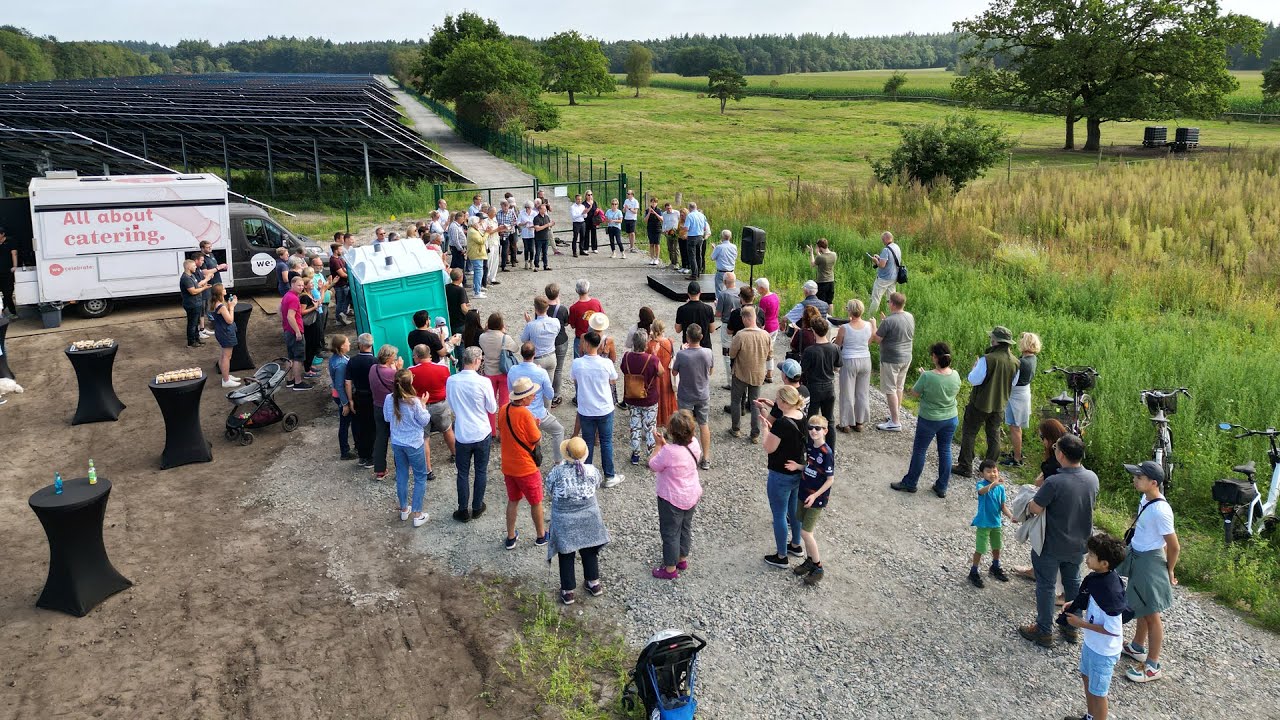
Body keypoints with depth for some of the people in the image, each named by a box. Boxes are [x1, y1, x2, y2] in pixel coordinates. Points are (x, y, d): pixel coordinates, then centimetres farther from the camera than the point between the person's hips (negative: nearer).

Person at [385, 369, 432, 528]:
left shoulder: (389, 399, -10)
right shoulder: (414, 402, -25)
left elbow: (387, 418, 7)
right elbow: (425, 421, -11)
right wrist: (423, 405, -1)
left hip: (396, 443, 5)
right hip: (414, 444, -5)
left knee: (401, 476, 20)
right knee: (421, 477, 10)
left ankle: (403, 509, 33)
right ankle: (417, 514, 11)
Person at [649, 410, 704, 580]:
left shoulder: (669, 452, -34)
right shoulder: (694, 444, -12)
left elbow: (653, 465, -16)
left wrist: (658, 444, -10)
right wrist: (665, 444, -4)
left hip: (673, 500, -7)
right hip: (692, 496, 7)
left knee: (670, 533, 12)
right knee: (685, 528, 25)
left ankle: (670, 569, 27)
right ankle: (682, 559, 45)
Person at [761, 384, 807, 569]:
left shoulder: (782, 423, -29)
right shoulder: (802, 416, -5)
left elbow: (769, 448, -19)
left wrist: (765, 426, -8)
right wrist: (769, 420, 3)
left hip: (781, 476, -8)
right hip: (798, 471, 8)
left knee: (779, 516, 9)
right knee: (794, 510, 26)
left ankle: (781, 557, 22)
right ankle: (796, 545, 44)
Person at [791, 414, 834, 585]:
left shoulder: (827, 453, -23)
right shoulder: (809, 446, -1)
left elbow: (830, 479, -17)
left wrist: (815, 496, -22)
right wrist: (798, 466, -6)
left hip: (817, 498, -7)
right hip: (804, 493, 7)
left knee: (805, 532, -5)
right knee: (807, 529, 15)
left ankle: (818, 568, 10)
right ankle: (809, 560, 32)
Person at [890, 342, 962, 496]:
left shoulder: (927, 376, -26)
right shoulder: (955, 375, -10)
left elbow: (914, 393, -12)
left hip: (929, 420, -4)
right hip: (950, 419, 4)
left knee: (919, 450, 12)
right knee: (945, 451, 16)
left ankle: (910, 483, 26)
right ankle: (942, 487, 26)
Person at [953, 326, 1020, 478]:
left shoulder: (987, 359, -24)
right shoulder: (1015, 362, -4)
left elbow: (974, 380, -20)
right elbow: (1013, 384, 8)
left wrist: (974, 367, -3)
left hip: (980, 403, -5)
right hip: (1000, 404, 6)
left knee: (969, 433, 8)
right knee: (994, 435, 17)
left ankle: (965, 467, 10)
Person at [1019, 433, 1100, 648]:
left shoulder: (1054, 483, -31)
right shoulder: (1092, 478, -10)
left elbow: (1036, 509, -22)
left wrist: (1030, 502, 1)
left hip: (1052, 546, -6)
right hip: (1079, 543, 6)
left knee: (1045, 586, 12)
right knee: (1073, 582, 24)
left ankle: (1044, 631, 23)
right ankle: (1072, 628, 37)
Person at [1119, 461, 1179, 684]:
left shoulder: (1160, 510, -30)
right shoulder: (1146, 499, -4)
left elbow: (1174, 547, -21)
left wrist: (1168, 572, -7)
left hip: (1150, 562, -9)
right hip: (1138, 557, 9)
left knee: (1151, 614, 6)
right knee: (1140, 607, 26)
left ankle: (1152, 667, 20)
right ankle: (1137, 647, 45)